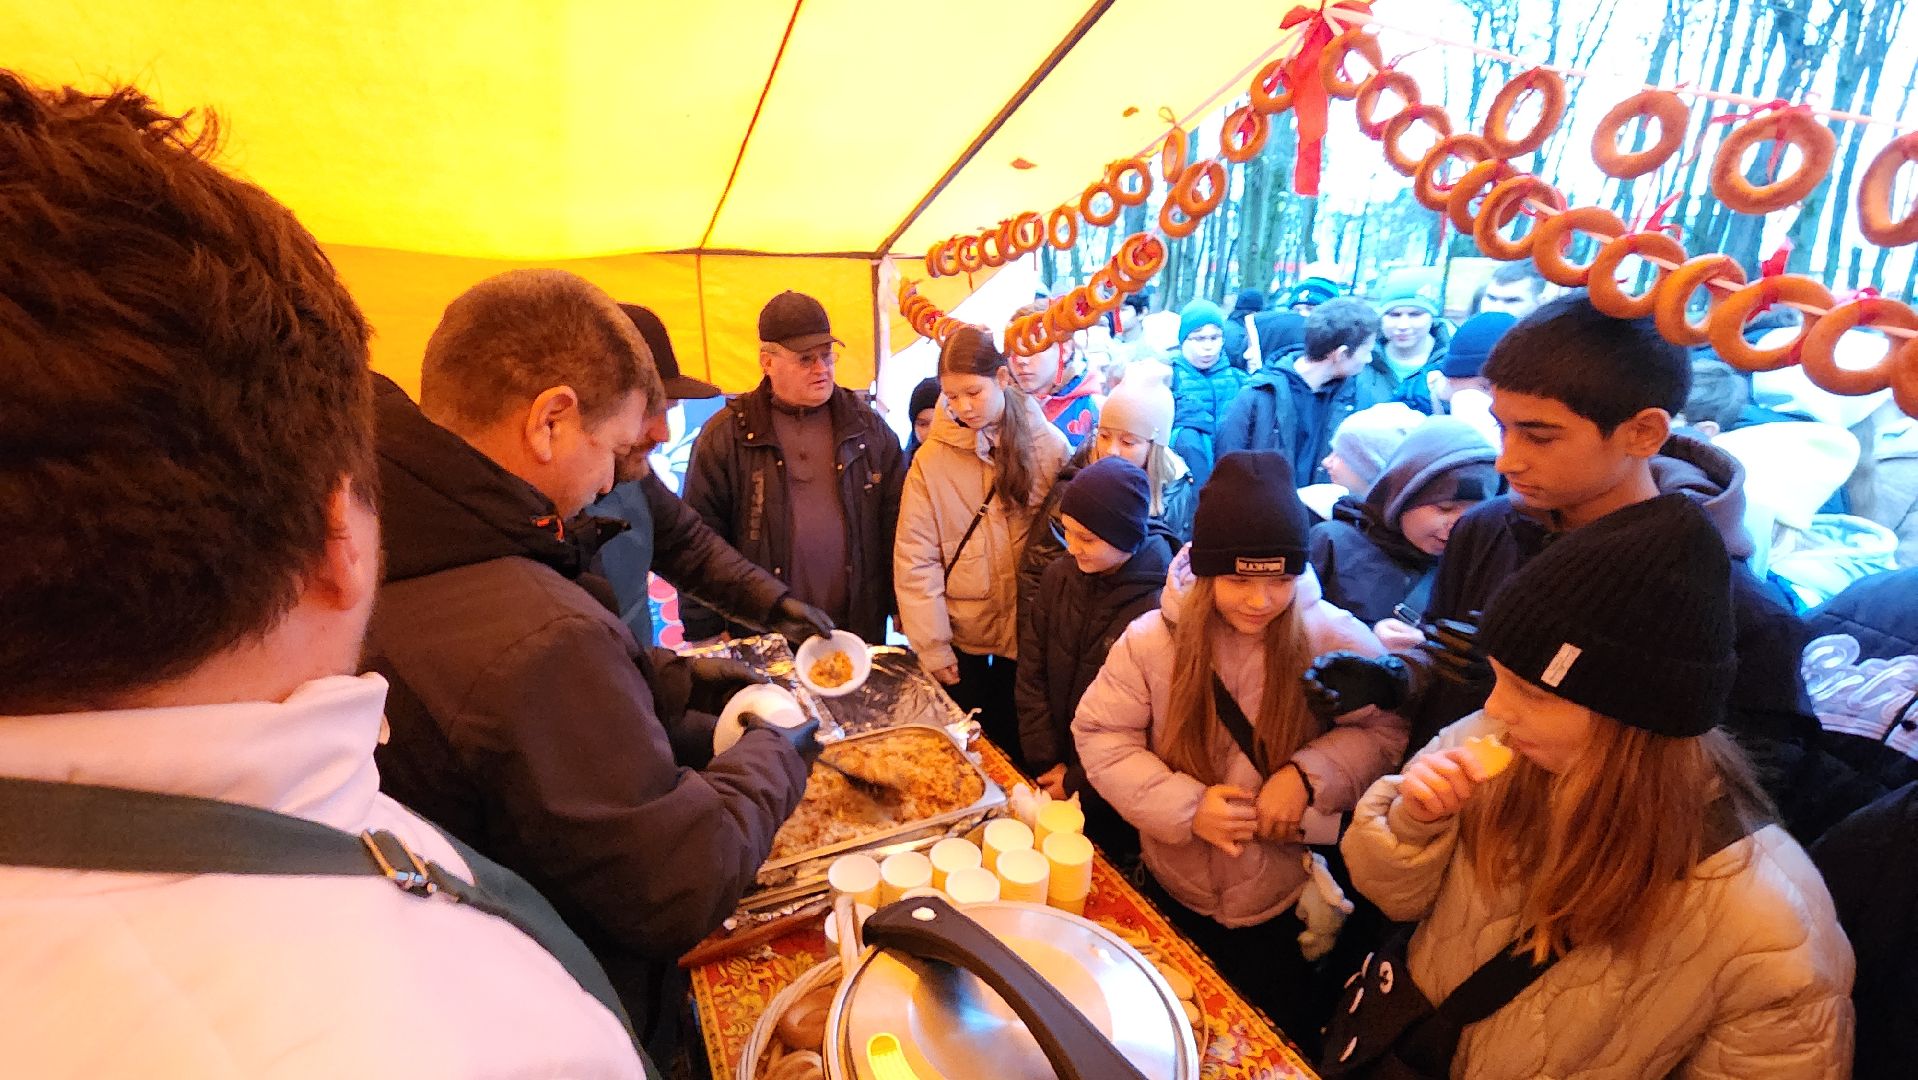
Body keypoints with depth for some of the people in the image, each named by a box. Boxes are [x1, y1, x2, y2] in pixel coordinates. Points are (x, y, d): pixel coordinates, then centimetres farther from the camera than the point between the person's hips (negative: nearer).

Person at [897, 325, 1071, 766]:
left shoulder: (1048, 445, -6)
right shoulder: (932, 458, -9)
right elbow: (915, 559, -9)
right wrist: (931, 645, -10)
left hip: (1031, 633, 1)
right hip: (961, 640, 0)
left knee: (1018, 747, 18)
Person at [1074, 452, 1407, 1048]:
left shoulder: (1334, 640, -19)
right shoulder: (1152, 638, -17)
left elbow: (1384, 728, -9)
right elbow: (1099, 735, -12)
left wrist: (1308, 774, -26)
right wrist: (1187, 807, -23)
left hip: (1288, 903, -1)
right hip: (1175, 891, 1)